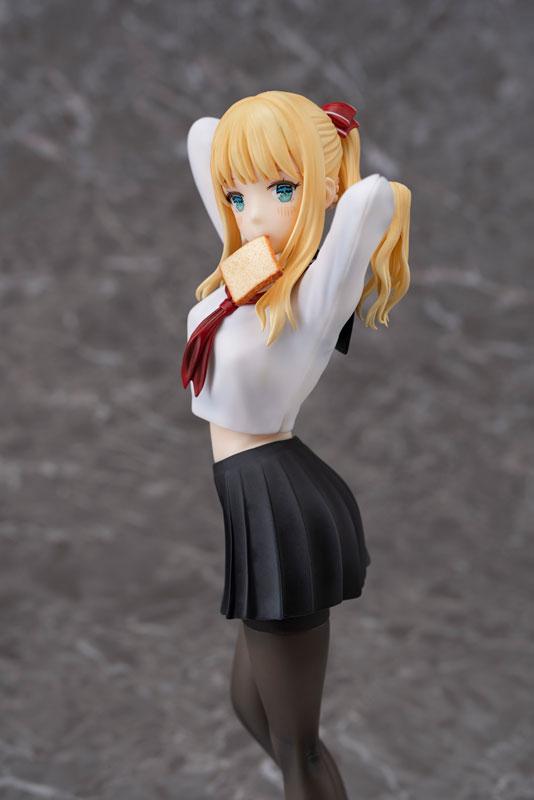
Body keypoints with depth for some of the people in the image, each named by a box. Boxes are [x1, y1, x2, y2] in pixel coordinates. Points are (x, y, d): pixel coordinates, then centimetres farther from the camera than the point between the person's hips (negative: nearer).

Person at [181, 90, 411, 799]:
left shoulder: (318, 291, -19)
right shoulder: (246, 264, 1)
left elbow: (377, 196, -36)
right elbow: (203, 134, 12)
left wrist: (353, 192, -15)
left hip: (277, 507, -9)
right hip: (256, 499, 9)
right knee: (254, 707, 25)